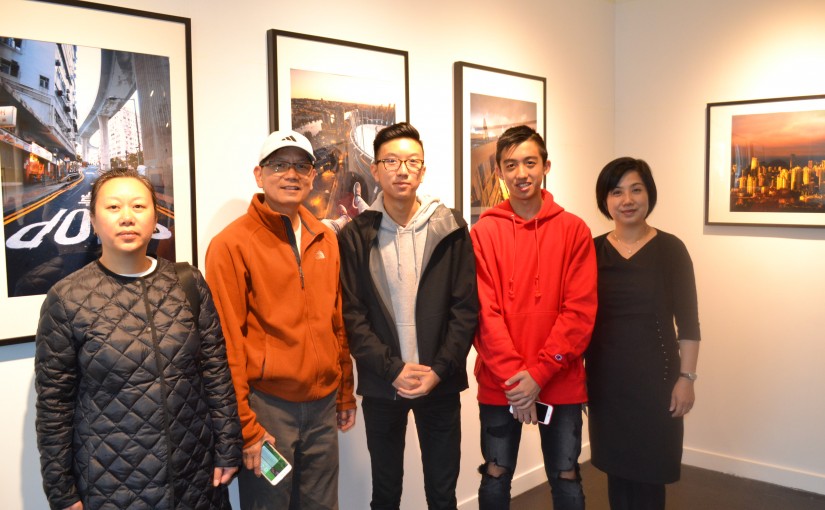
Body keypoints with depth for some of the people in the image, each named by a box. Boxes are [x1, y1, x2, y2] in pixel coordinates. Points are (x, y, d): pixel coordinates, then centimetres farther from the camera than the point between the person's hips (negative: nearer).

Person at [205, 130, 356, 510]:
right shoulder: (232, 244, -10)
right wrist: (244, 424, -12)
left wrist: (346, 393, 14)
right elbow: (227, 342, -11)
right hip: (267, 406, -5)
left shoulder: (326, 240, 8)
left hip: (323, 405, 5)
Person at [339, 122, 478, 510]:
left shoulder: (451, 229, -1)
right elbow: (352, 315, -5)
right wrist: (392, 369, -13)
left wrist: (439, 370, -11)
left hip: (440, 382, 0)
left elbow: (466, 308, -3)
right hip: (381, 385, 0)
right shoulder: (356, 235, -2)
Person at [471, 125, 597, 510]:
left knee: (565, 478, 12)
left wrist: (538, 373, -14)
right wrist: (513, 376, -15)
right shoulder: (483, 232, -2)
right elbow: (484, 312, -7)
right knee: (496, 475, 12)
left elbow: (580, 311, -7)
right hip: (499, 382, 0)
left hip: (561, 381, 0)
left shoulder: (573, 230, -1)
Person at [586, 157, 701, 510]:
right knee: (616, 467, 13)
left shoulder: (670, 249, -5)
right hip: (605, 377, 3)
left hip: (655, 376, -3)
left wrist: (686, 377, -9)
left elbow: (688, 321, -5)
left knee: (648, 472, 4)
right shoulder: (593, 251, 2)